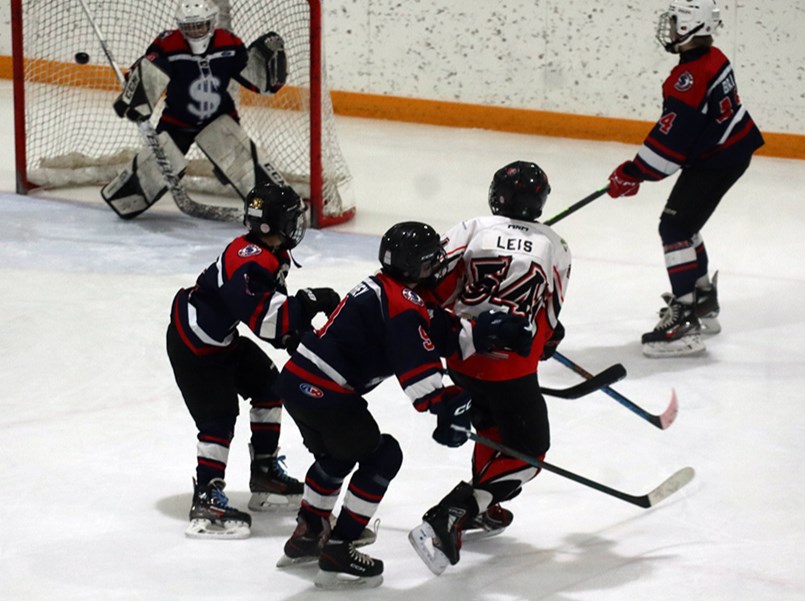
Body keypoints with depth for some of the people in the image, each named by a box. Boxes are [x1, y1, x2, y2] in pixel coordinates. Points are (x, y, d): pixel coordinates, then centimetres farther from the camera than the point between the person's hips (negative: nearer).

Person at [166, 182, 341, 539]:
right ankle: (205, 503, -17)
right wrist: (310, 302, -33)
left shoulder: (273, 256, 2)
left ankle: (265, 473, 28)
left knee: (269, 386, 18)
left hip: (223, 338, 11)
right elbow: (263, 319, -37)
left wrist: (296, 336, 1)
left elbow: (274, 308, 14)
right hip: (194, 345, -11)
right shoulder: (248, 262, -31)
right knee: (219, 416, -17)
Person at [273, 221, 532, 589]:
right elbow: (416, 365, -25)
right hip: (324, 393, -10)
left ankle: (306, 536, 39)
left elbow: (439, 332, 16)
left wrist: (490, 331, 6)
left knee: (335, 455, 30)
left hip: (296, 380, 10)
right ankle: (338, 555, -1)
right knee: (381, 457, 1)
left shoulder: (382, 290, 19)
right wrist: (446, 405, -27)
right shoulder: (402, 302, -13)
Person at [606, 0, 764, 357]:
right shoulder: (712, 59, 6)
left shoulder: (691, 77, -26)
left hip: (717, 160, -10)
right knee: (683, 223, 22)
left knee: (675, 227, -13)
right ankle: (703, 301, 34)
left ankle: (684, 321, -16)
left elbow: (671, 138, -25)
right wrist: (638, 168, 16)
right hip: (732, 149, 10)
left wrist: (633, 174, -16)